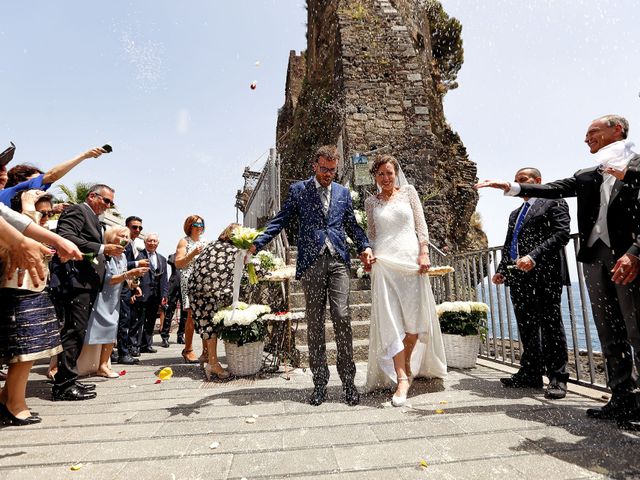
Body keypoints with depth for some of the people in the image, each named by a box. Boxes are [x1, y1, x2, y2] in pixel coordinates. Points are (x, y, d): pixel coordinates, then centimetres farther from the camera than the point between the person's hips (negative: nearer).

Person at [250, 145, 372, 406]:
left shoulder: (343, 192, 17)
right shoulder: (298, 190, 10)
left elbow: (352, 224, 19)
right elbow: (280, 220, 5)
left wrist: (364, 246, 2)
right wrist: (257, 243, -7)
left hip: (338, 260, 1)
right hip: (311, 262, -1)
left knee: (341, 316, -8)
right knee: (315, 323, 3)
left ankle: (348, 380, 5)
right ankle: (320, 382, 13)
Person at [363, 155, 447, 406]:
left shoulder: (408, 191, 10)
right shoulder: (371, 201, 13)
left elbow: (421, 224, 6)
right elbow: (371, 234, 14)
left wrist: (424, 253, -5)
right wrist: (368, 253, -3)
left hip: (411, 259, 0)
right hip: (383, 263, 0)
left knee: (414, 317, 1)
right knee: (390, 319, -7)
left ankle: (408, 365, 24)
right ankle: (401, 378, -4)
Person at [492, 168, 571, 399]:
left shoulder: (554, 203, 3)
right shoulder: (515, 214, 25)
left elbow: (561, 233, -11)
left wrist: (534, 257, -22)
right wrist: (501, 270, 10)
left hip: (544, 274, -7)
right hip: (519, 277, 7)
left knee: (550, 325, -2)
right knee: (526, 328, 9)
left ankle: (557, 378, 7)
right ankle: (531, 374, 17)